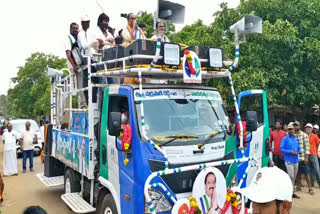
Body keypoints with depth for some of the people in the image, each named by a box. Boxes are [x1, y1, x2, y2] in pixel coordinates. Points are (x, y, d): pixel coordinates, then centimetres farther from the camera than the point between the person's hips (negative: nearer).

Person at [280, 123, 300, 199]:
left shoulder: (296, 139, 14)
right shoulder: (285, 139, -4)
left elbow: (298, 148, 21)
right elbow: (281, 149, -9)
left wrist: (298, 151, -1)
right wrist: (290, 152, -20)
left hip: (296, 160, 6)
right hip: (289, 160, -6)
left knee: (294, 177, 11)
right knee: (291, 177, -10)